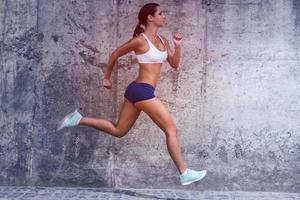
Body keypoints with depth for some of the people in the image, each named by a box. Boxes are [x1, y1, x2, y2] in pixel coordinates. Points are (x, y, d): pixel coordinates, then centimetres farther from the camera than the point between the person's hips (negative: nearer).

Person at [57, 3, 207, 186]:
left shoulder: (163, 40, 13)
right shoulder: (140, 40, -10)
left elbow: (175, 65, 16)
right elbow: (115, 54, 1)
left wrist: (178, 46, 0)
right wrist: (107, 77, 10)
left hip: (139, 91, 9)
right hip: (142, 90, -9)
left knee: (118, 131, 16)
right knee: (171, 130, -4)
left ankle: (78, 120, 18)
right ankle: (185, 174, 3)